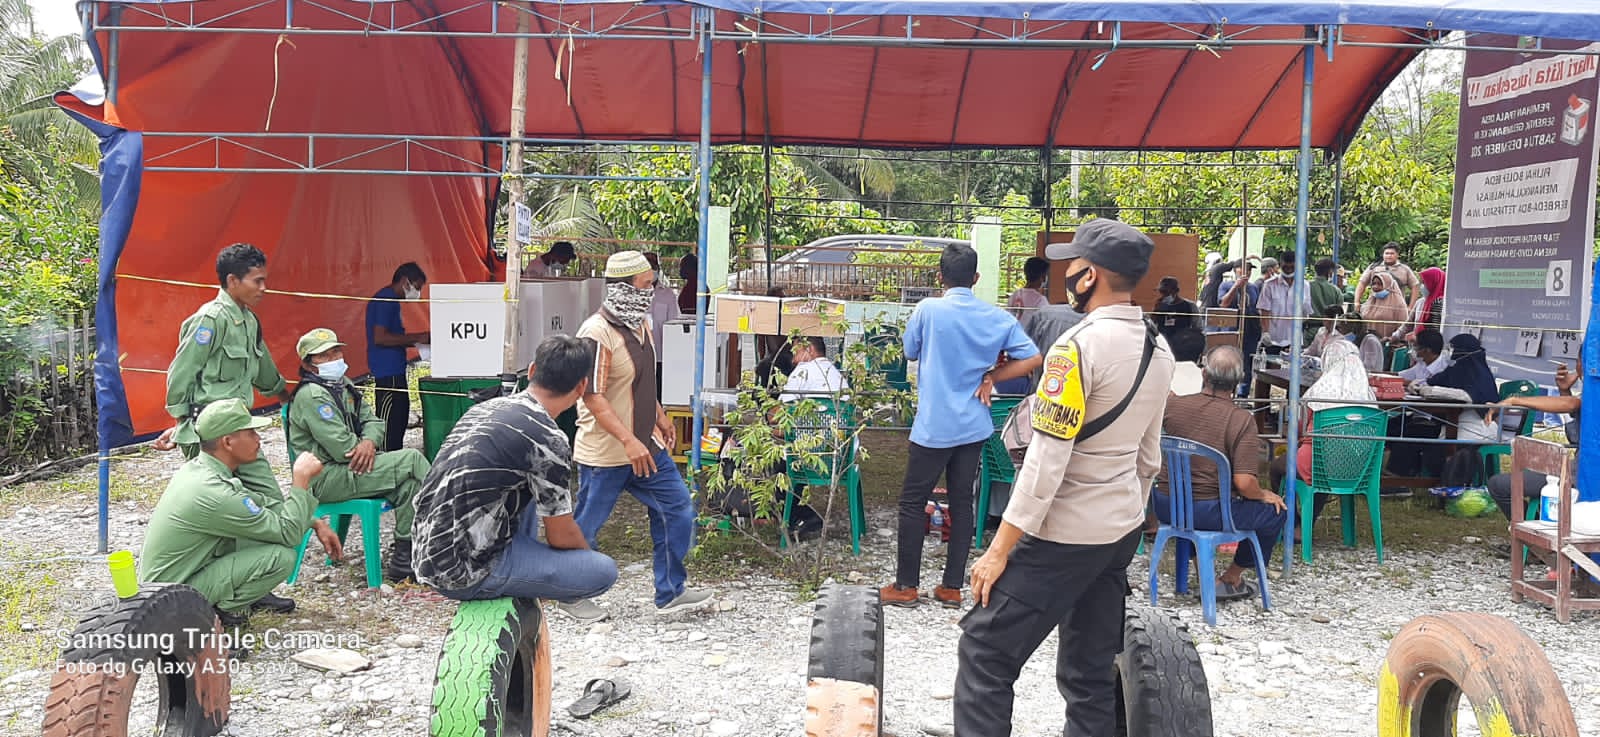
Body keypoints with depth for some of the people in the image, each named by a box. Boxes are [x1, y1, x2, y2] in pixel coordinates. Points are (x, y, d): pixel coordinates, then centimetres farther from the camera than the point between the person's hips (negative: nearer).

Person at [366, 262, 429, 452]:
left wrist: (415, 340, 12)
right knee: (391, 420, -8)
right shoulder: (386, 300, -14)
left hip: (394, 370, 11)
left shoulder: (390, 299, 18)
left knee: (400, 417, 15)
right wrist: (416, 337, -17)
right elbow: (379, 337, -22)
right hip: (388, 371, -11)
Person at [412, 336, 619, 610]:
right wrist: (589, 554, 15)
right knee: (604, 570, -7)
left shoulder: (489, 406, 7)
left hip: (428, 552, 9)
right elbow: (561, 536, -8)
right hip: (468, 572, -9)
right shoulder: (548, 439, -17)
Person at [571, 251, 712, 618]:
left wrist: (661, 417, 22)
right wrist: (628, 441, -29)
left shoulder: (640, 323, 7)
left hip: (646, 445, 9)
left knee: (677, 508, 8)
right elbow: (592, 396, -25)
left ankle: (670, 593, 19)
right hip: (605, 453, -8)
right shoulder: (597, 333, -22)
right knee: (586, 527, 7)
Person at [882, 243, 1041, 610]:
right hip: (974, 426, 4)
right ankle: (952, 586, 17)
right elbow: (1032, 358, -3)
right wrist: (990, 376, 2)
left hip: (934, 425, -4)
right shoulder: (997, 317, -1)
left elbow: (910, 352, 5)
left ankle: (906, 585, 12)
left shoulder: (928, 309, -11)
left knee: (913, 501, 7)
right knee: (962, 501, 12)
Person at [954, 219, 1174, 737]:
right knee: (1092, 670, 15)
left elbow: (1046, 460, -22)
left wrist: (999, 549, -17)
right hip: (1123, 530, 8)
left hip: (1064, 534, -8)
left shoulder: (1080, 345, -19)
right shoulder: (1158, 349, 7)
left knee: (984, 651, 0)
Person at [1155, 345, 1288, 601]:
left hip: (1165, 507, 5)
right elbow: (1244, 483, -22)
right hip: (1208, 512, -5)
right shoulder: (1242, 420, -16)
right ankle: (1230, 579, 22)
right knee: (1278, 509, 14)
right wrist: (1263, 494, 0)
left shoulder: (1172, 405, -5)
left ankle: (1200, 567, 37)